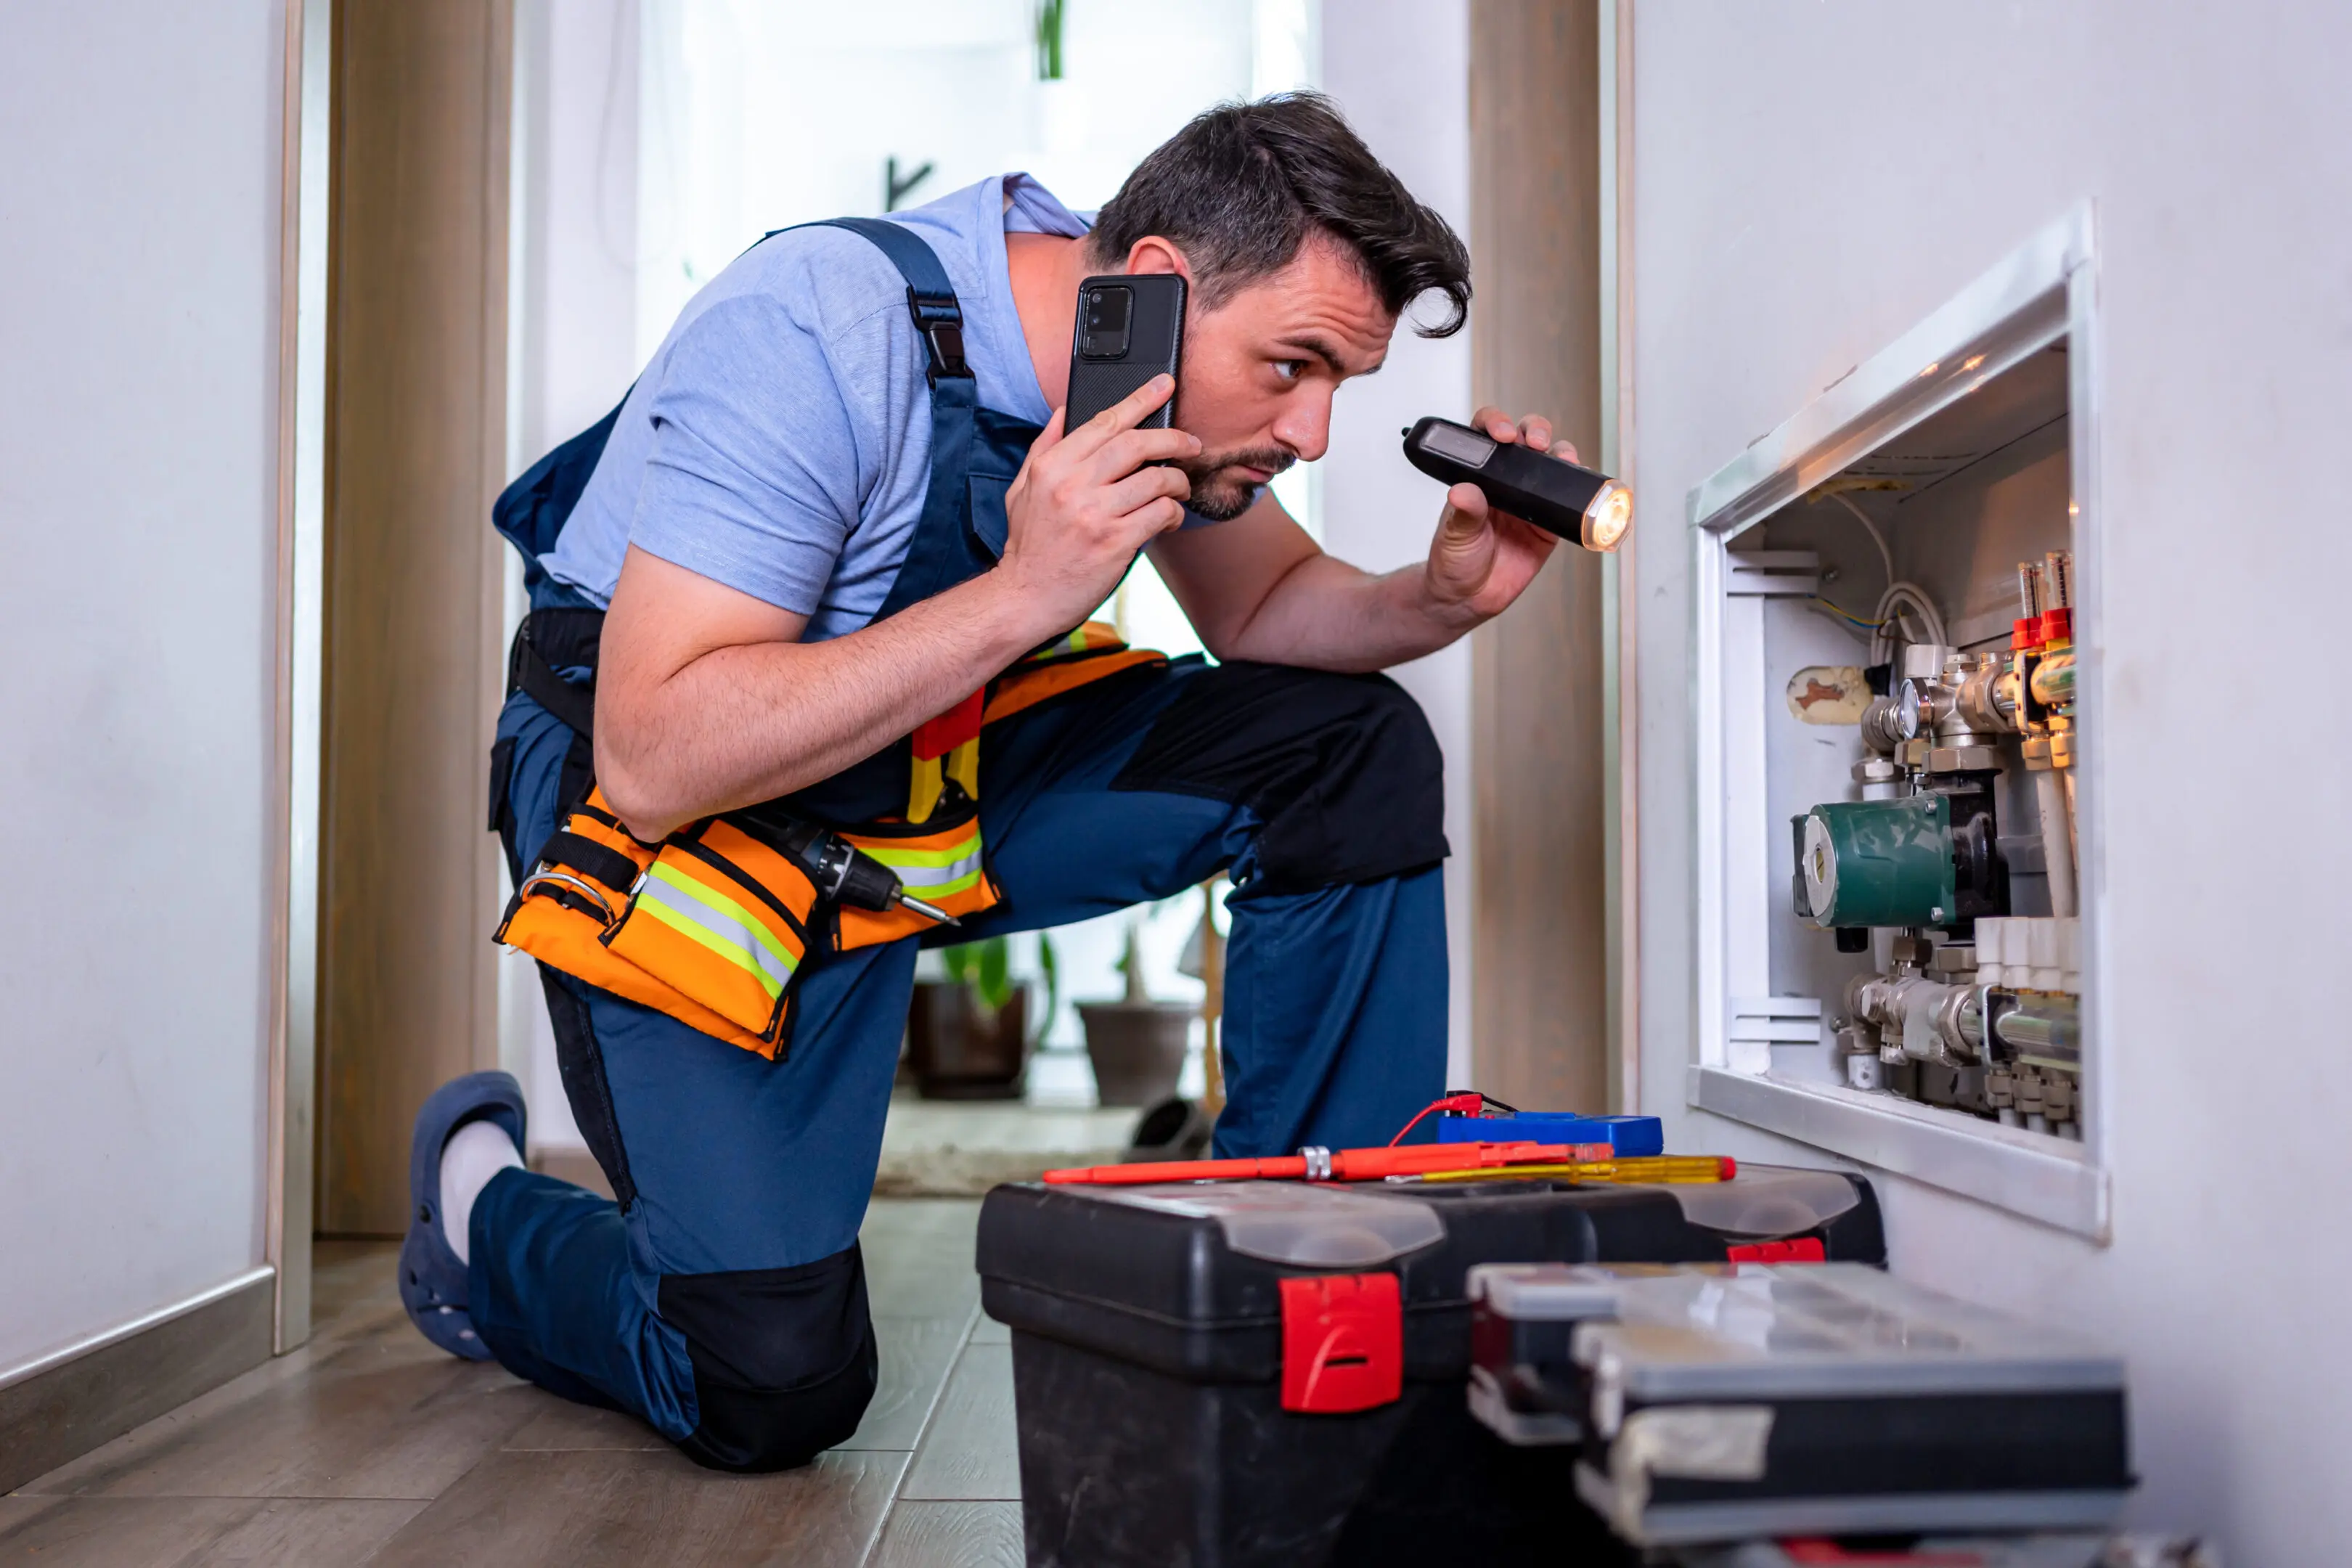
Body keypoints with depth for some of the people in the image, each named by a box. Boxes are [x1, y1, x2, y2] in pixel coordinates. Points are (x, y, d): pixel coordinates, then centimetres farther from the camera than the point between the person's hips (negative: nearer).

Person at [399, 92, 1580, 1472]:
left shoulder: (1175, 368, -10)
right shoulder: (816, 337, -30)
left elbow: (1260, 607, 8)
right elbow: (650, 762, -34)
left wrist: (1440, 602, -14)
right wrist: (1021, 594, -39)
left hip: (947, 767, 7)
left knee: (1356, 755, -10)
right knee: (775, 1386, -13)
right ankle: (480, 1209, 18)